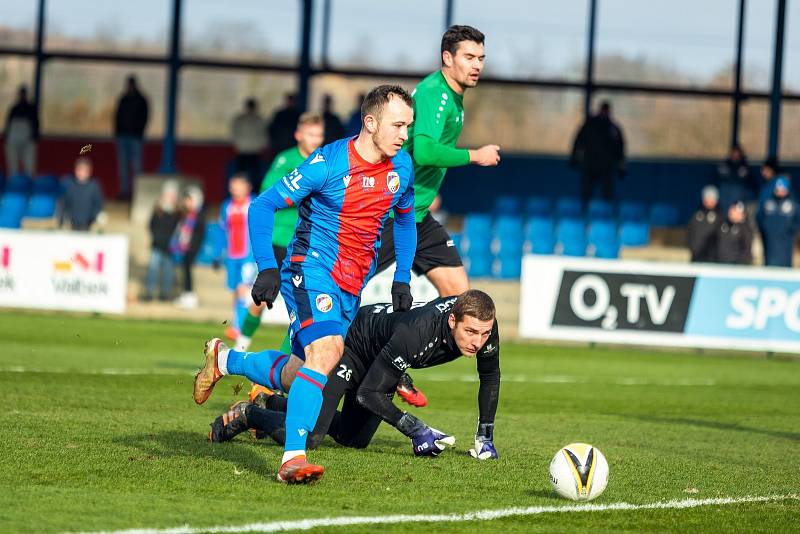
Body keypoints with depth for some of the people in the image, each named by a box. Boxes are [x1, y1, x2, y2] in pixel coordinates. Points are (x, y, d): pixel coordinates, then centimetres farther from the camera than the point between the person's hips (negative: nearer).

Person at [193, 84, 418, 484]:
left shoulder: (401, 167, 3)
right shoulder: (328, 163, -17)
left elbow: (405, 219, 22)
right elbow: (262, 206, -12)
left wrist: (401, 279, 14)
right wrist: (267, 268, -21)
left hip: (353, 285, 7)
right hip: (311, 268, -7)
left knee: (300, 373, 13)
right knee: (327, 349, -30)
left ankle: (223, 361, 39)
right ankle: (293, 458, -35)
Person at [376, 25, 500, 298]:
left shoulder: (452, 97, 12)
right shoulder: (434, 93, -18)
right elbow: (423, 151, -31)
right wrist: (475, 155, -20)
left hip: (417, 215, 10)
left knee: (458, 292, 0)